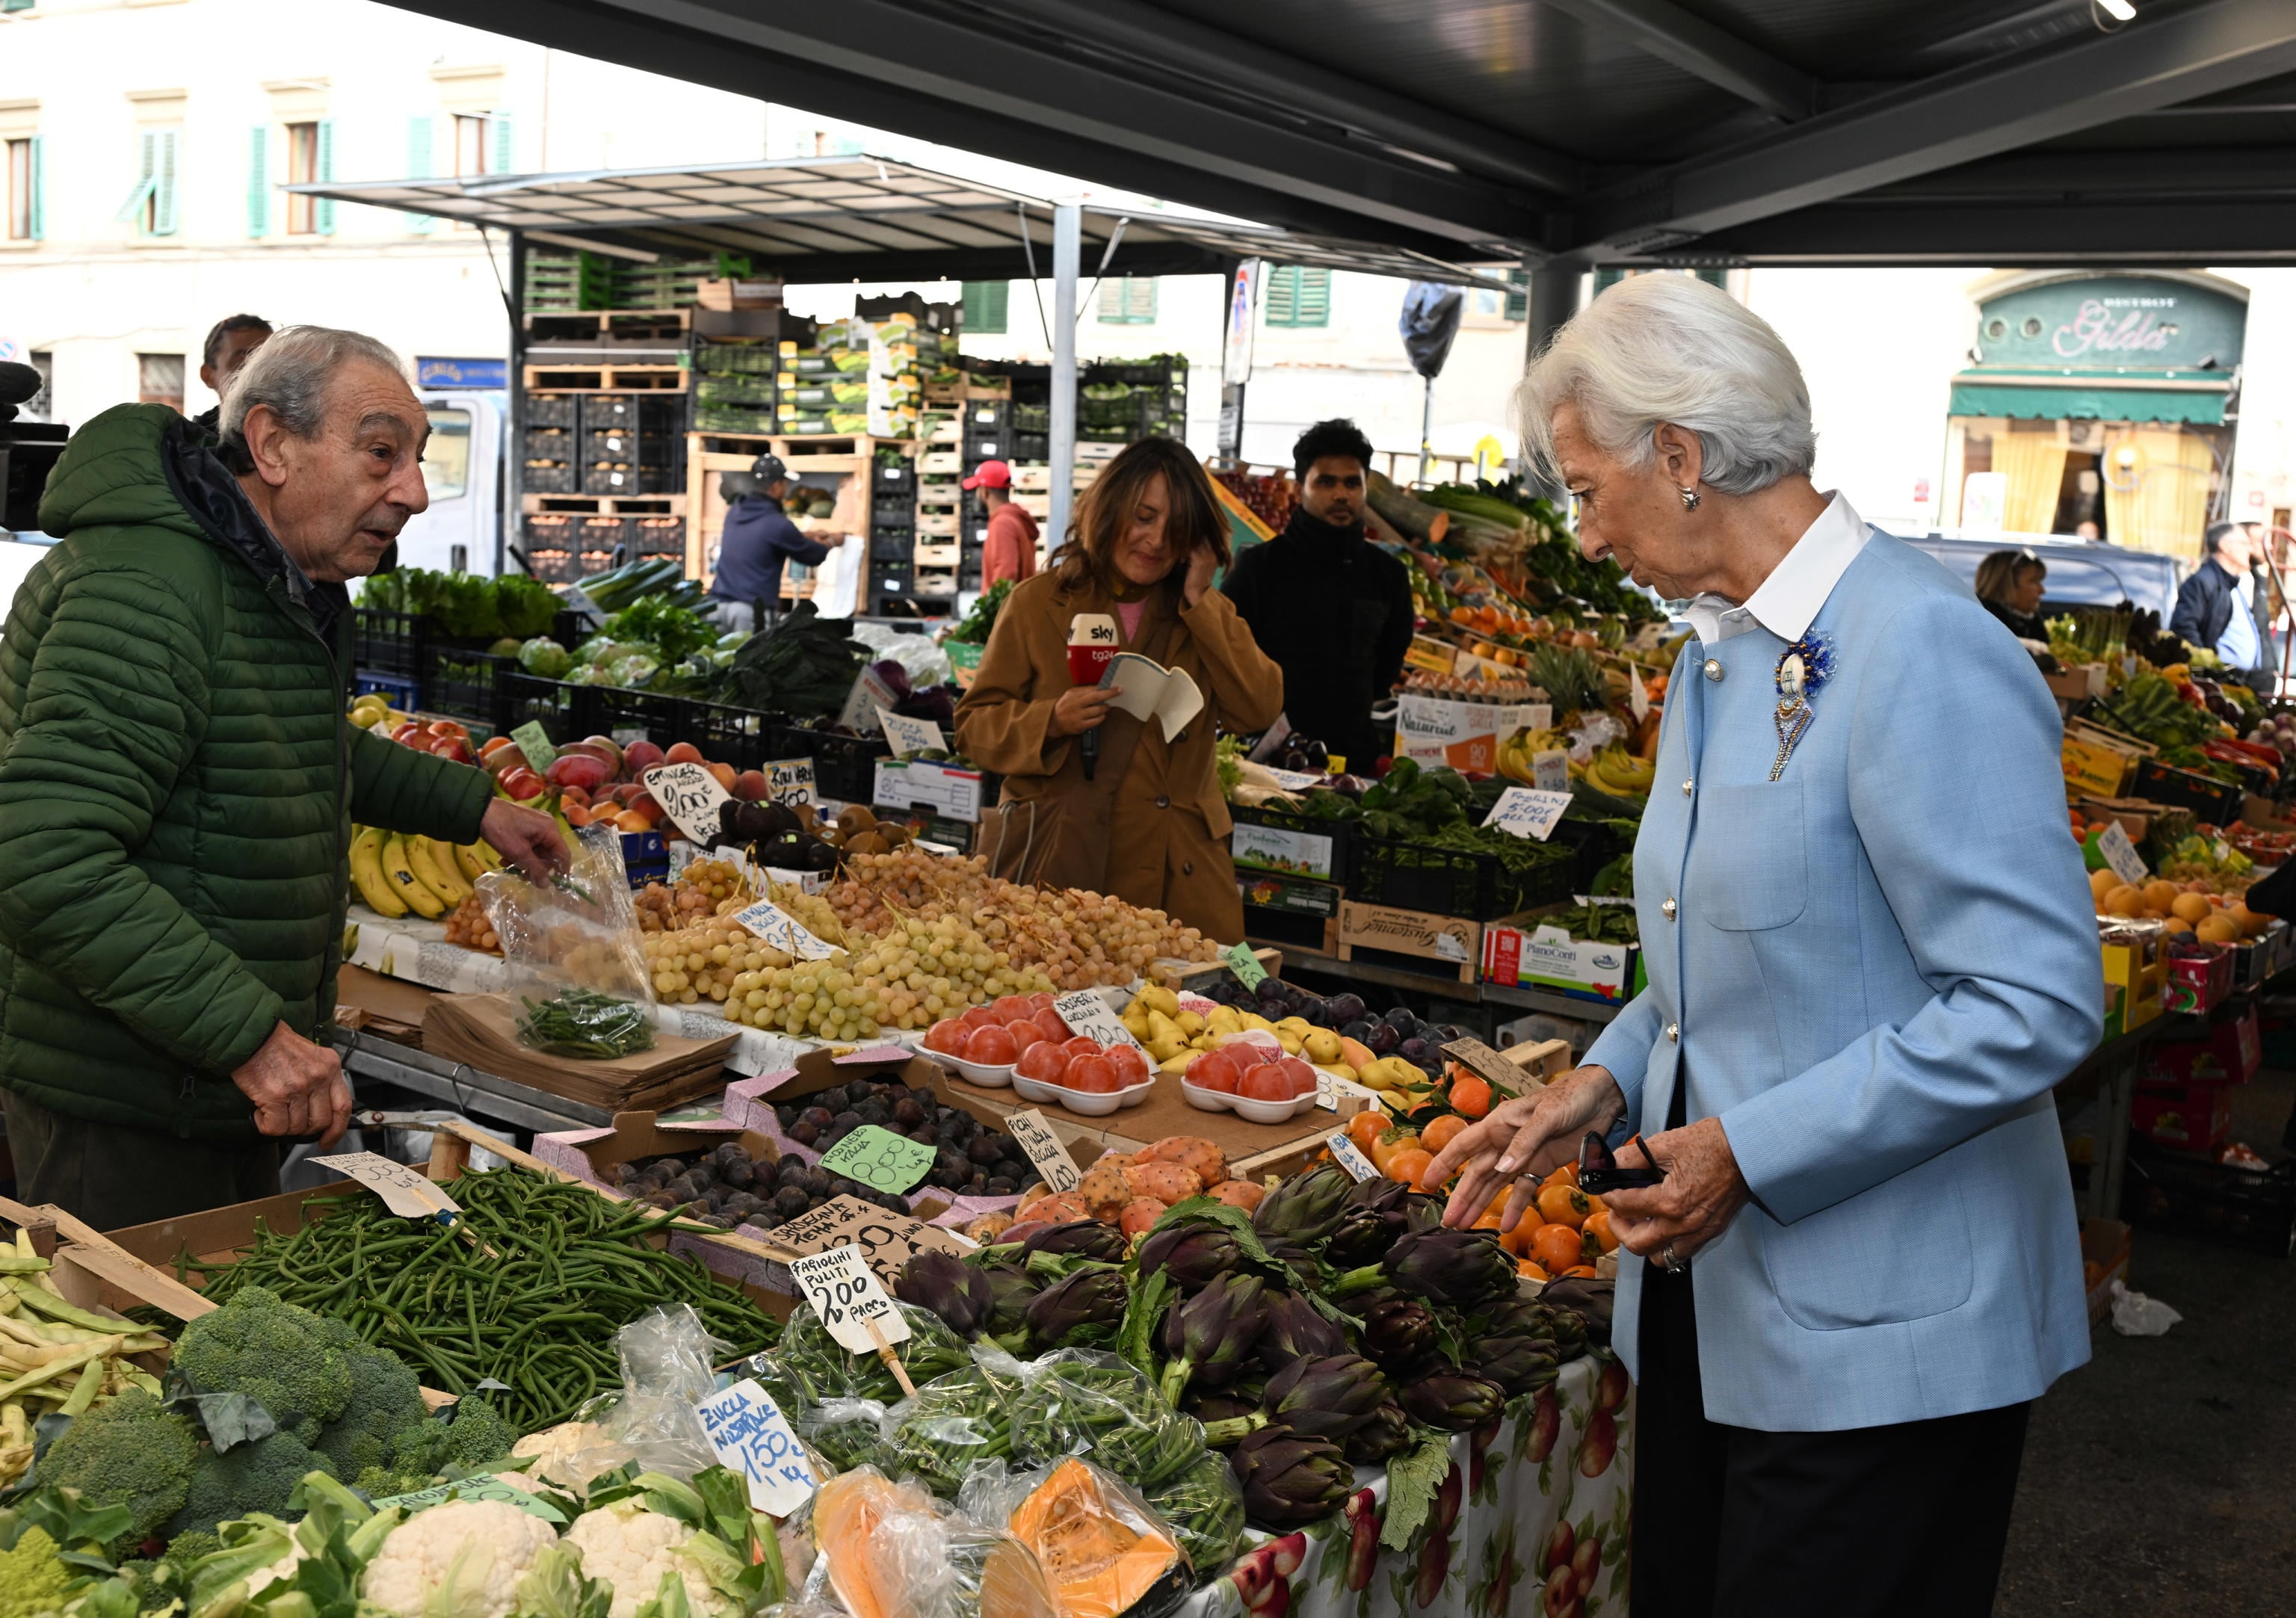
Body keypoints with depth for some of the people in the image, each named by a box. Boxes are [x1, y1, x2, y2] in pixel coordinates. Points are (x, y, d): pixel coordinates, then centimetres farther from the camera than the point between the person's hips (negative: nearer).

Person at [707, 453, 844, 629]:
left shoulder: (735, 511, 10)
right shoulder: (776, 524, -11)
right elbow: (814, 557, 4)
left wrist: (808, 537, 36)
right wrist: (832, 542, 26)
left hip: (720, 603, 7)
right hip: (751, 609, -7)